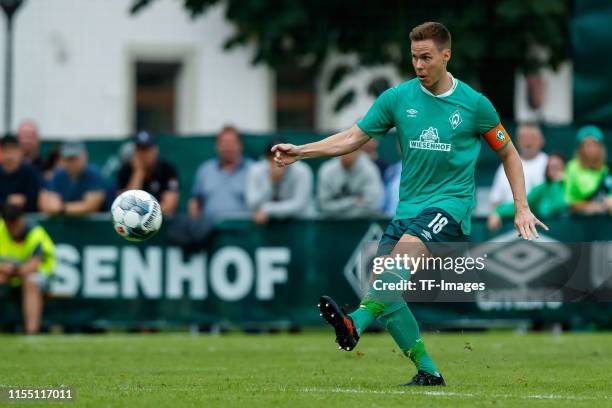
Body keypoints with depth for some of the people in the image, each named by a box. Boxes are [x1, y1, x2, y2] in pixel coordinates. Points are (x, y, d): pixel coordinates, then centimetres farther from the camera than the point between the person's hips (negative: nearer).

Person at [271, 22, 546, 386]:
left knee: (406, 247, -33)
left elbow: (508, 153, 12)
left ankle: (355, 325, -50)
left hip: (451, 204, -5)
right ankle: (428, 372, 6)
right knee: (384, 289, -7)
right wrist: (300, 151, -2)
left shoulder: (475, 104, 0)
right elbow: (353, 138, 9)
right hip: (409, 206, 5)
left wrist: (522, 209, 5)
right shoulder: (398, 98, 5)